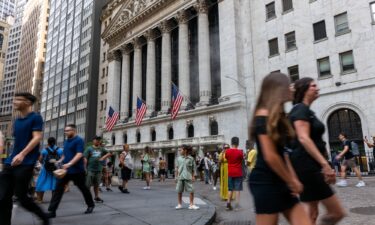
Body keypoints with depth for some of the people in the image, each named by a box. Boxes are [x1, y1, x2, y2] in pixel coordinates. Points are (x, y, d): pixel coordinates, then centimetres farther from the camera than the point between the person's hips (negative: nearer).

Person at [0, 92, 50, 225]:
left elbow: (37, 137, -16)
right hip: (11, 162, 8)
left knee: (21, 196, -3)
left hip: (26, 163, -7)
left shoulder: (35, 118, -6)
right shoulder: (17, 121, 18)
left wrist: (22, 154, -27)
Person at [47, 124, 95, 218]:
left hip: (77, 170, -7)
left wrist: (69, 164, -33)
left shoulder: (79, 140, -12)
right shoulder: (66, 141, 13)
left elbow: (79, 154, -23)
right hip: (65, 169, 7)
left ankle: (91, 205, 27)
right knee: (58, 188, -2)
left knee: (83, 188, 7)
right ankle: (52, 211, 3)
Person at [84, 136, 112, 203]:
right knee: (88, 184, -3)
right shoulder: (89, 149, -2)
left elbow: (109, 153, 11)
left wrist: (104, 157, -8)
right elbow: (85, 158, -7)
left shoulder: (102, 149, 10)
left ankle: (96, 197, 23)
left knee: (96, 185, 13)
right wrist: (85, 168, -14)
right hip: (90, 170, -4)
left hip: (98, 170, 4)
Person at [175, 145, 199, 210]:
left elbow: (193, 168, 3)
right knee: (179, 191, 8)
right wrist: (176, 176, 6)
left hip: (188, 177, -2)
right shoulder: (179, 158, 7)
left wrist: (193, 176, -3)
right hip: (180, 177, 2)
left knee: (191, 191, -3)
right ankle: (179, 204, 22)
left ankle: (191, 205, 9)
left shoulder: (191, 158, 0)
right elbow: (177, 168, 9)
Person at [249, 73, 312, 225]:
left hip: (280, 183, 9)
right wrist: (291, 182, -8)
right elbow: (270, 156, -20)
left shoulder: (278, 116, 14)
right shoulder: (264, 116, -15)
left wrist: (293, 179, 6)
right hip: (265, 183, -9)